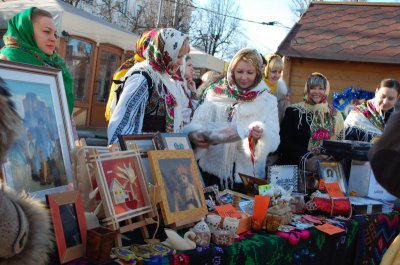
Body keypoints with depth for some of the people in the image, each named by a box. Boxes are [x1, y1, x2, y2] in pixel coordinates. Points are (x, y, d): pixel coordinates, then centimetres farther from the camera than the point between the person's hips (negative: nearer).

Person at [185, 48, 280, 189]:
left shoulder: (268, 100, 3)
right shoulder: (216, 94, 3)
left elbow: (273, 140, -6)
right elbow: (198, 122, -6)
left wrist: (261, 135, -28)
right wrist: (194, 134, -28)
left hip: (247, 175, 0)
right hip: (212, 171, 0)